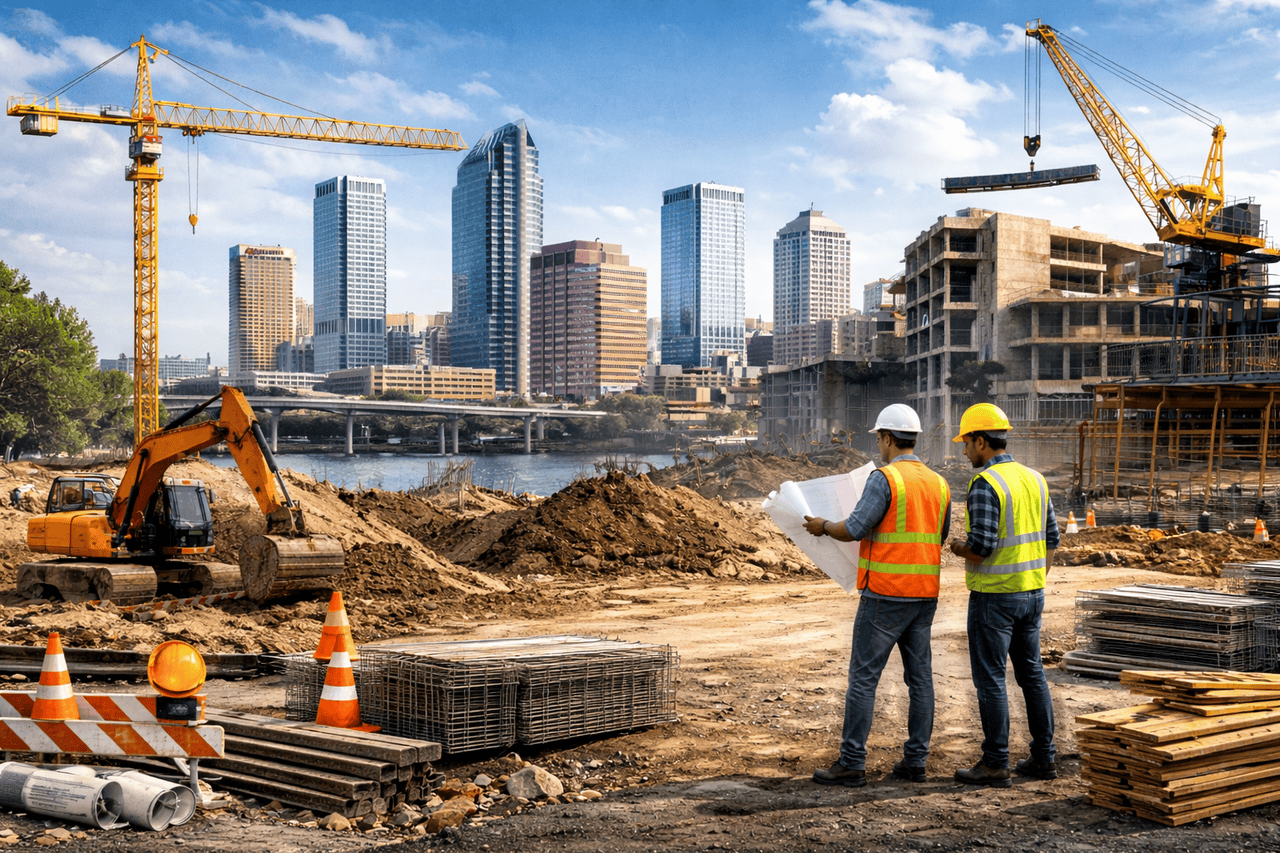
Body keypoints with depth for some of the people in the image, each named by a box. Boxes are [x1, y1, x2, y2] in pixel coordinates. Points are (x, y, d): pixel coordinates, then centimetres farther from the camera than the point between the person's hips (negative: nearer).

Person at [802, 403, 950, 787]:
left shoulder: (885, 478, -13)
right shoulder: (939, 484, 10)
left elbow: (855, 529, -16)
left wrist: (823, 526, 3)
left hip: (885, 594, -7)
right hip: (925, 595, 7)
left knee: (863, 677, -3)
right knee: (920, 677, 9)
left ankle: (852, 762, -2)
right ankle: (915, 760, 13)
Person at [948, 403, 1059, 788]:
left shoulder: (985, 483, -17)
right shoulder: (1034, 479, 8)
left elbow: (981, 547, -23)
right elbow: (1051, 538, 12)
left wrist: (957, 547, -2)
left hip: (994, 596, -8)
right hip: (1031, 593, 8)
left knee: (990, 679, -1)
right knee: (1031, 673, 14)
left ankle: (995, 764, 3)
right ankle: (1043, 757, 19)